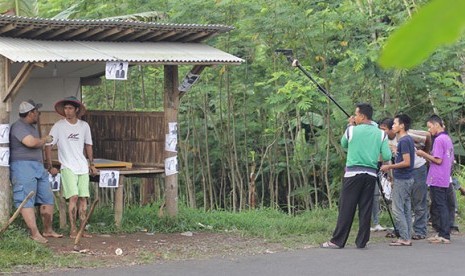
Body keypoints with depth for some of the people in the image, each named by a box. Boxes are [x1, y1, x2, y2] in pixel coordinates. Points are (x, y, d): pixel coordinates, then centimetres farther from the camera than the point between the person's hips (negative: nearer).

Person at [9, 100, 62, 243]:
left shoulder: (31, 127, 22)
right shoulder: (18, 126, -11)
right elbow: (31, 142, -25)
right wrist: (45, 139, -7)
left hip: (38, 167, 10)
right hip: (23, 167, -10)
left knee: (47, 198, 7)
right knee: (27, 201, -9)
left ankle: (48, 230, 15)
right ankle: (35, 233, -13)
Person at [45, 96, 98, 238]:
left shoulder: (84, 126, 7)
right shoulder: (59, 126, -4)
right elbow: (48, 146, -1)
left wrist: (92, 164, 17)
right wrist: (50, 166, -5)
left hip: (83, 168, 4)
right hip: (68, 167, -4)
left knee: (83, 198, 2)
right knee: (73, 197, -13)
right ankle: (73, 229, -7)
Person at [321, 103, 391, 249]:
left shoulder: (352, 130, -4)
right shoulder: (381, 134, 3)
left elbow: (343, 144, 16)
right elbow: (387, 156, -2)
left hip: (353, 173, -3)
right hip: (371, 174, 3)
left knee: (346, 207, 0)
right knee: (365, 208, 5)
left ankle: (337, 241, 2)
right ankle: (362, 241, 6)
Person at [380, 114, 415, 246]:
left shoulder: (403, 141, -16)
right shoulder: (409, 139, 13)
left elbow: (406, 162, -21)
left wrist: (390, 167, -13)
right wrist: (392, 166, 19)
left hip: (401, 179, -10)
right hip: (408, 179, 10)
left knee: (397, 209, -7)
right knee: (406, 209, 11)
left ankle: (404, 238, -7)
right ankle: (407, 237, 13)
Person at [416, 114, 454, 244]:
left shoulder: (439, 140, -14)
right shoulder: (448, 139, 15)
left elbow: (438, 160, -20)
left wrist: (424, 154, -8)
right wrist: (427, 157, 19)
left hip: (436, 180, -9)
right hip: (445, 180, 9)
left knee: (440, 207, -7)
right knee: (443, 207, 12)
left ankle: (444, 236, -7)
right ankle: (443, 233, 15)